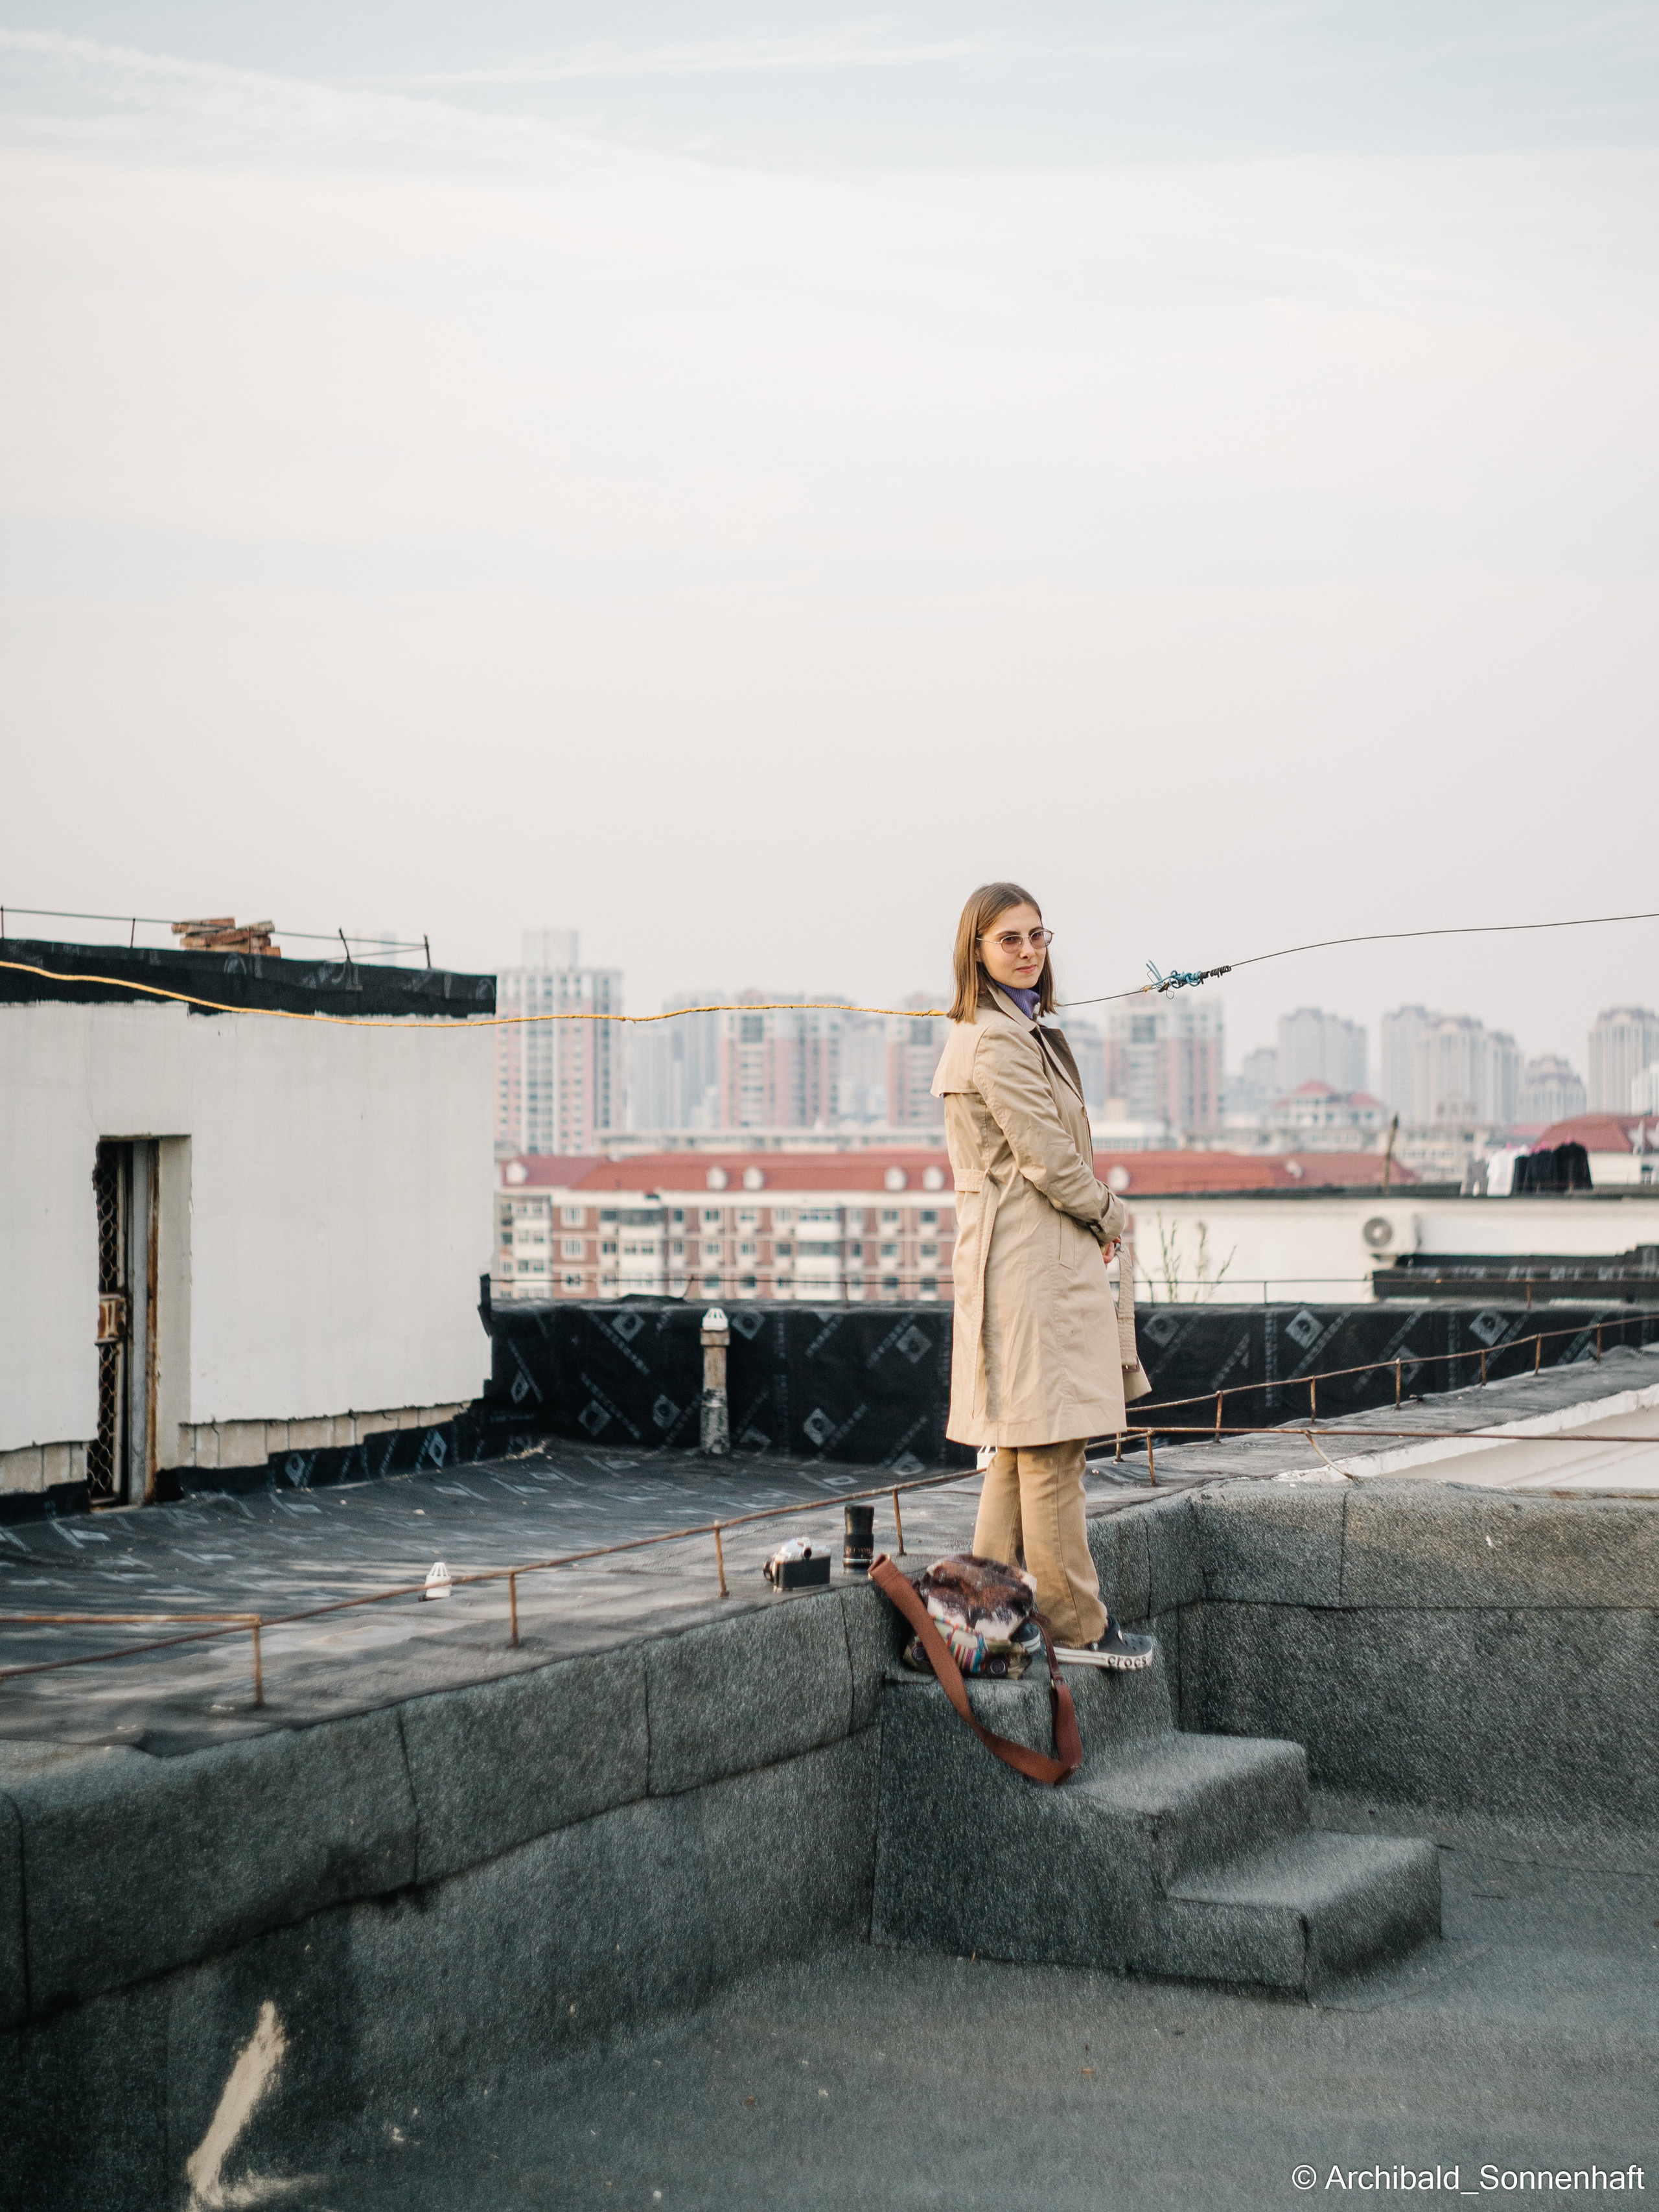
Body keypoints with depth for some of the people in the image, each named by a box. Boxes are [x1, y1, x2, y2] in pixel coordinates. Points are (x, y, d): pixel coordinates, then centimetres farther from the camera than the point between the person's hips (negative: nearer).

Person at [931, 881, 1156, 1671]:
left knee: (1021, 1442, 13)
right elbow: (1048, 1158, -17)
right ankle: (1076, 1625, 1)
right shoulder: (999, 1041, -15)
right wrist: (1110, 1217, -2)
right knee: (1051, 1444, -5)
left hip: (1008, 1249, 11)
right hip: (1036, 1257, -11)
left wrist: (1092, 1218, 11)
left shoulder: (1016, 1030, 18)